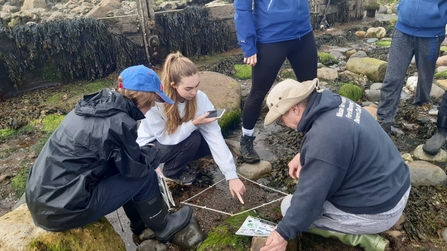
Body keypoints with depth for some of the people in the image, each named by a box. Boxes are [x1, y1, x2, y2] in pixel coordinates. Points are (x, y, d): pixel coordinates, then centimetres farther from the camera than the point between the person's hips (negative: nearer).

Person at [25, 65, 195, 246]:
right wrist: (152, 153, 9)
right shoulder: (118, 122, -21)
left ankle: (140, 223, 32)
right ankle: (163, 227, 21)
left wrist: (144, 154, 13)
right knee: (145, 176, -2)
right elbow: (136, 168, -9)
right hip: (62, 209, -8)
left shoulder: (96, 104, 4)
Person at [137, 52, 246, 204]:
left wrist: (231, 176, -31)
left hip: (180, 140, 4)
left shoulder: (200, 97, -24)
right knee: (192, 139, -29)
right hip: (151, 146, -4)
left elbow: (214, 135, -27)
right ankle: (171, 172, 0)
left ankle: (178, 161, 8)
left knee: (208, 143, -18)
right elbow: (166, 137, -26)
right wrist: (194, 123, -37)